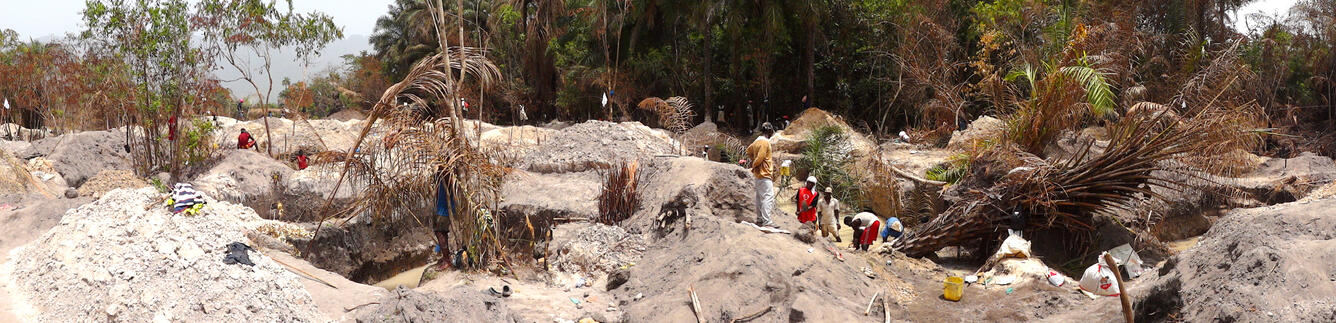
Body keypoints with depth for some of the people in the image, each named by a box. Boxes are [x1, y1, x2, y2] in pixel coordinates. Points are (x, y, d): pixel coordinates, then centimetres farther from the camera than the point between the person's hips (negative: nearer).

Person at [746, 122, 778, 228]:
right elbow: (760, 158, -21)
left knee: (760, 197, 14)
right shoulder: (765, 142, -17)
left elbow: (748, 150, 28)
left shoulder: (757, 141, 12)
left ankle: (759, 219, 19)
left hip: (758, 175, 10)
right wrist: (754, 165, -3)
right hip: (765, 175, -10)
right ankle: (766, 222, -16)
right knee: (768, 197, -11)